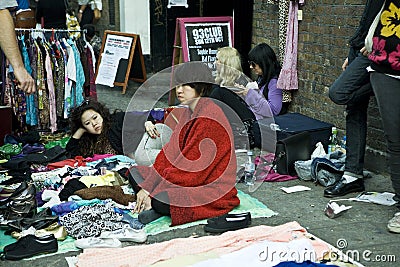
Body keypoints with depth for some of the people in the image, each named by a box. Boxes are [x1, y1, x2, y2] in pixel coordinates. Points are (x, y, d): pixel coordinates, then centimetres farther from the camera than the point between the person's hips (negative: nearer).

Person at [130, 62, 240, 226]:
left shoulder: (209, 117, -19)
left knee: (160, 200, -35)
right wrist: (146, 187, -5)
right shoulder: (189, 113, 11)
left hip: (212, 189, -10)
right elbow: (170, 152, 6)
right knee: (135, 172, 7)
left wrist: (151, 193, -17)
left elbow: (191, 165, -22)